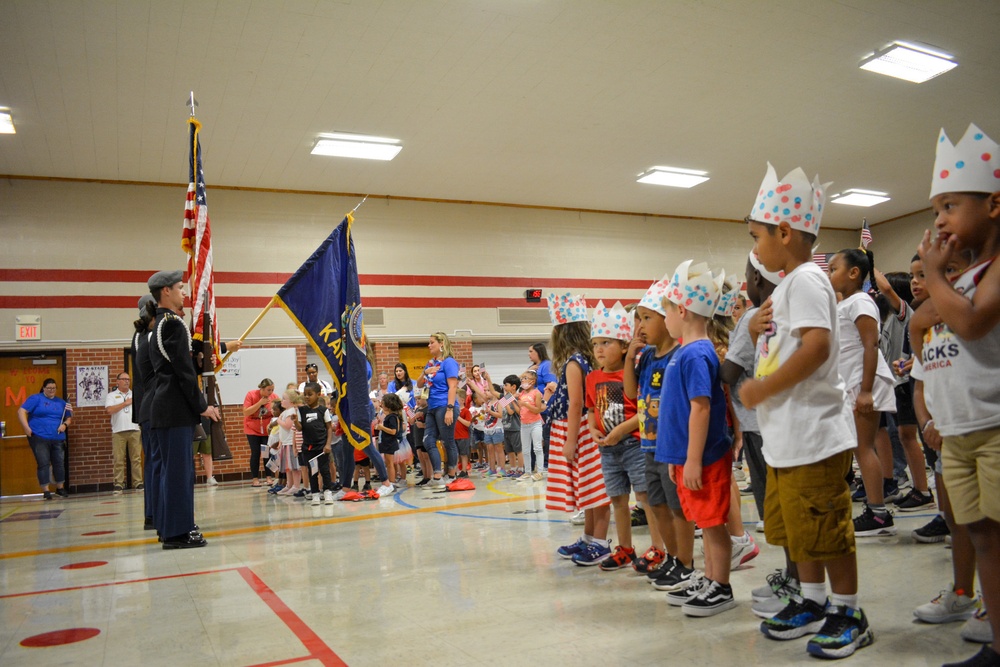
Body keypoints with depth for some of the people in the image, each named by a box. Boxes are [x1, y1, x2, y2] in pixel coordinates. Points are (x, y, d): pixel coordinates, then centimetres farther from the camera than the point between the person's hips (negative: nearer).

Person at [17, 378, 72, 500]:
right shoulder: (35, 398, 2)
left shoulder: (61, 402, 16)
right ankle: (45, 490, 1)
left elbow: (69, 418, 20)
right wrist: (27, 428, -15)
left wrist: (65, 424, -2)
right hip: (39, 437, -4)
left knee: (59, 463, 7)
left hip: (58, 438, 4)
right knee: (43, 464, -5)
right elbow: (21, 411, -6)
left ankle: (60, 487, 21)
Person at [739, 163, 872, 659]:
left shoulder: (806, 278, -13)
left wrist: (762, 389, -21)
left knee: (824, 525, 0)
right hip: (785, 434, 10)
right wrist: (759, 331, 3)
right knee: (793, 523, 17)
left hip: (813, 431, -10)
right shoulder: (785, 286, 17)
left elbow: (817, 345, -26)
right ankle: (813, 603, 31)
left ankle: (849, 614, 15)